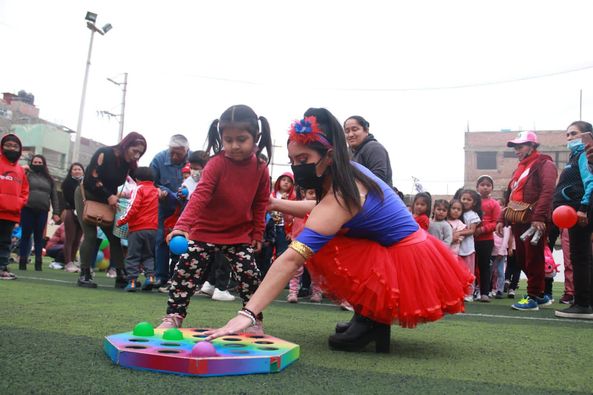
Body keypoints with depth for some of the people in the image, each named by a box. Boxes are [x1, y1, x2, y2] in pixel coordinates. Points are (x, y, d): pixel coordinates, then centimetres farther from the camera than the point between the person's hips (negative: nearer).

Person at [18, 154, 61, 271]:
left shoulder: (49, 179, 14)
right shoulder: (26, 175, 6)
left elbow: (54, 196, 12)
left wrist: (56, 212, 4)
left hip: (42, 211, 2)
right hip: (27, 209, -2)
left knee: (39, 236, 5)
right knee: (26, 235, 1)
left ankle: (38, 262, 8)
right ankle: (22, 261, 4)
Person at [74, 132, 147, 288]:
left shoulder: (130, 164, -4)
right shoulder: (104, 153, -21)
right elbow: (92, 178, -24)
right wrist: (109, 196, -24)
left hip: (106, 200, 6)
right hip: (86, 196, -6)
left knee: (115, 236, -1)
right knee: (90, 235, -13)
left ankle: (121, 276, 0)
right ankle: (84, 275, -4)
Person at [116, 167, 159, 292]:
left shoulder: (139, 189, -4)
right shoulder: (157, 191, 13)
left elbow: (133, 207, -14)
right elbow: (156, 209, 18)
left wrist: (121, 221, -6)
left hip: (137, 228, -5)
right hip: (152, 228, 5)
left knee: (133, 256, 3)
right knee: (149, 255, 16)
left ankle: (132, 281, -1)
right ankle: (150, 276, -1)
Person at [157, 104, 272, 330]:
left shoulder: (260, 169, -7)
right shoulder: (217, 164, -18)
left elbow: (260, 204, 5)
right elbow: (199, 195, -29)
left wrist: (257, 233, 5)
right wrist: (183, 225, -41)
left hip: (240, 235, 2)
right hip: (205, 231, -1)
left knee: (250, 275, -1)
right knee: (185, 272, -1)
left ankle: (255, 320, 16)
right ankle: (173, 316, 14)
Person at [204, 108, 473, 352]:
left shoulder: (338, 198, -26)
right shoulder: (349, 171, 1)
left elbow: (291, 260, -34)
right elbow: (321, 209, 21)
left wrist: (247, 314, -36)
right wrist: (276, 204, 10)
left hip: (407, 269, -10)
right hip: (412, 251, 10)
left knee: (319, 247, -17)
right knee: (317, 239, 14)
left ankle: (372, 320, -4)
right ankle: (374, 317, 14)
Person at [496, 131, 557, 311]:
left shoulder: (544, 164, -4)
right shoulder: (520, 169, 22)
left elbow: (547, 191, -18)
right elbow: (510, 196, 23)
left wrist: (539, 217, -26)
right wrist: (502, 219, 15)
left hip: (533, 221, -9)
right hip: (518, 222, 9)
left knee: (533, 259, -4)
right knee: (522, 259, 10)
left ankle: (533, 298, 5)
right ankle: (540, 295, 22)